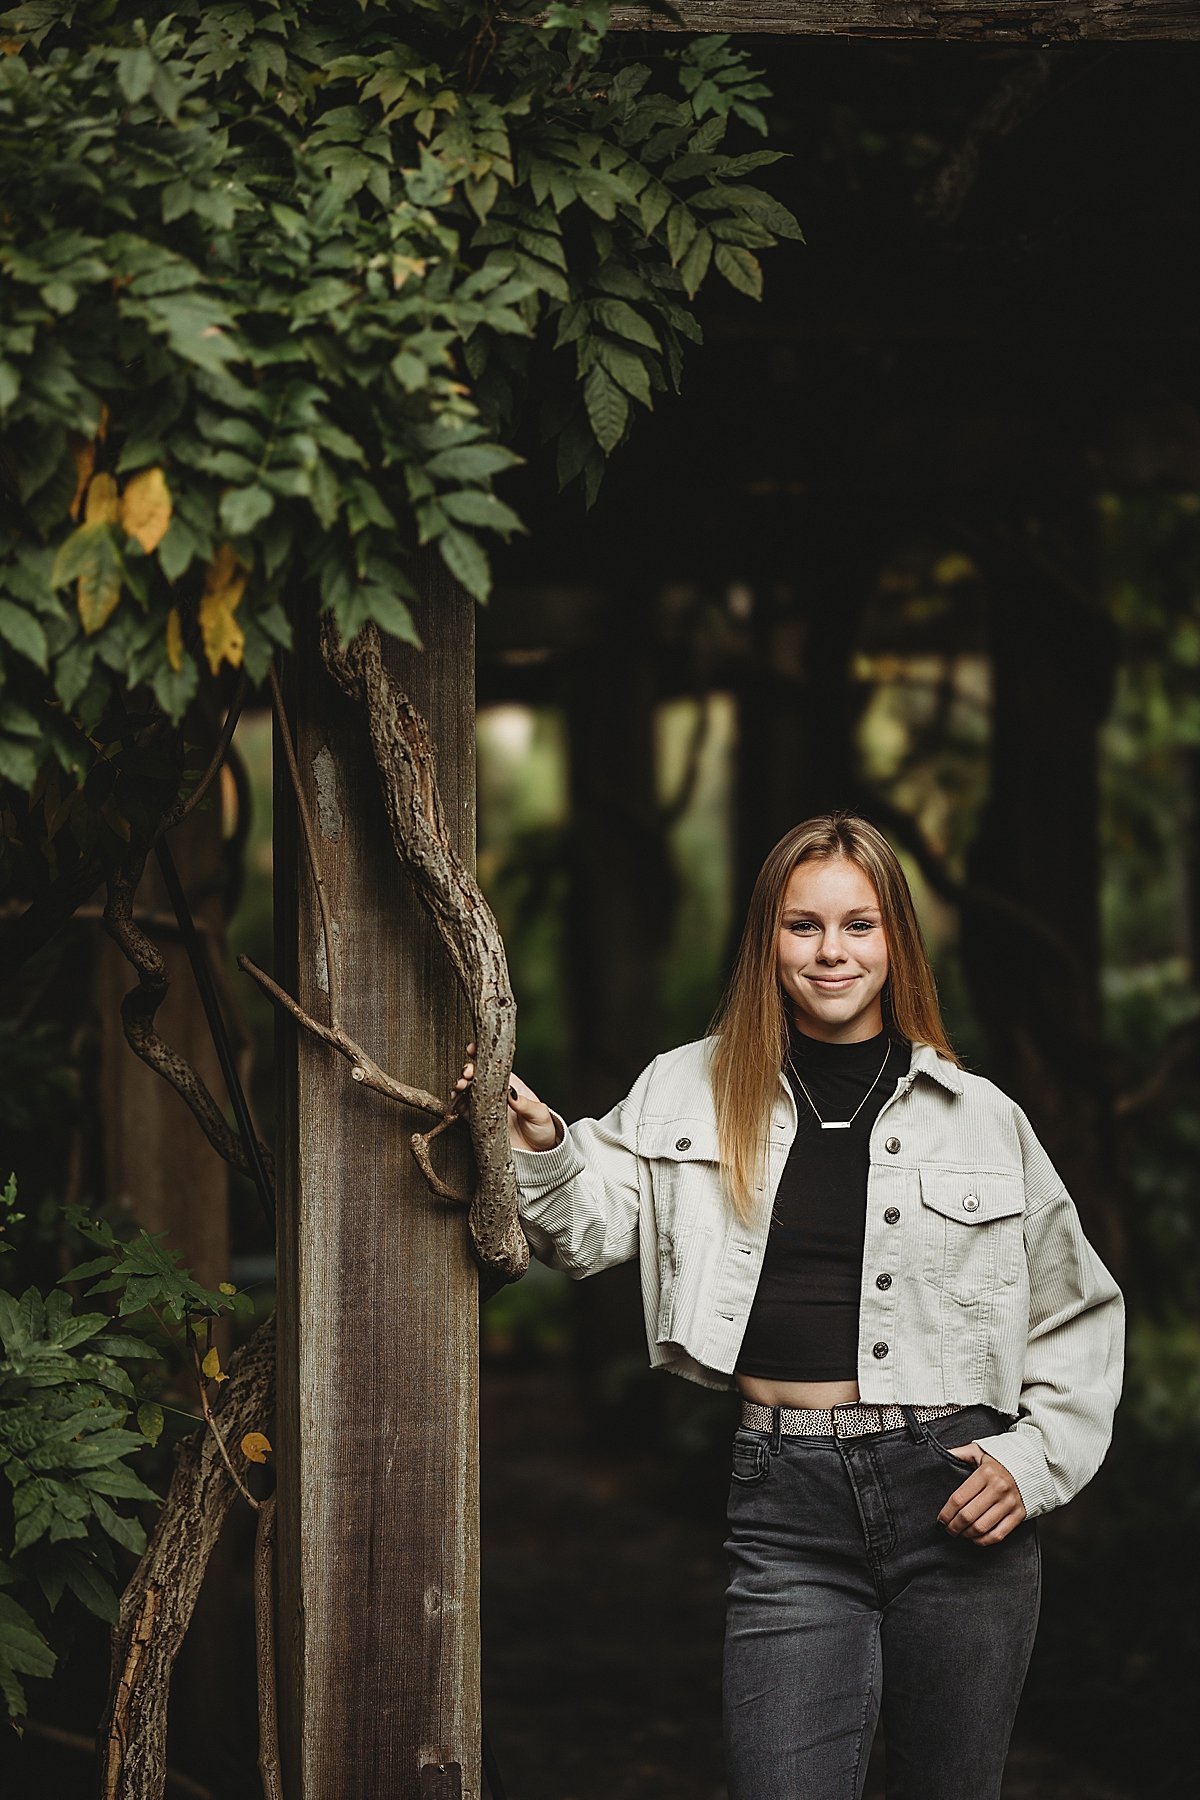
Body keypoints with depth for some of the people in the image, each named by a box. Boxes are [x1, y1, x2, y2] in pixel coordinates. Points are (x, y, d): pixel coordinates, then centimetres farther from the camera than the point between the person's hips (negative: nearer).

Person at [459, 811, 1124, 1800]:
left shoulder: (982, 1116, 7)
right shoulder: (691, 1095, 9)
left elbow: (1076, 1312, 13)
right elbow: (590, 1226, 2)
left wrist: (1037, 1458, 0)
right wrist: (539, 1151, -18)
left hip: (951, 1490, 1)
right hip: (788, 1501, 0)